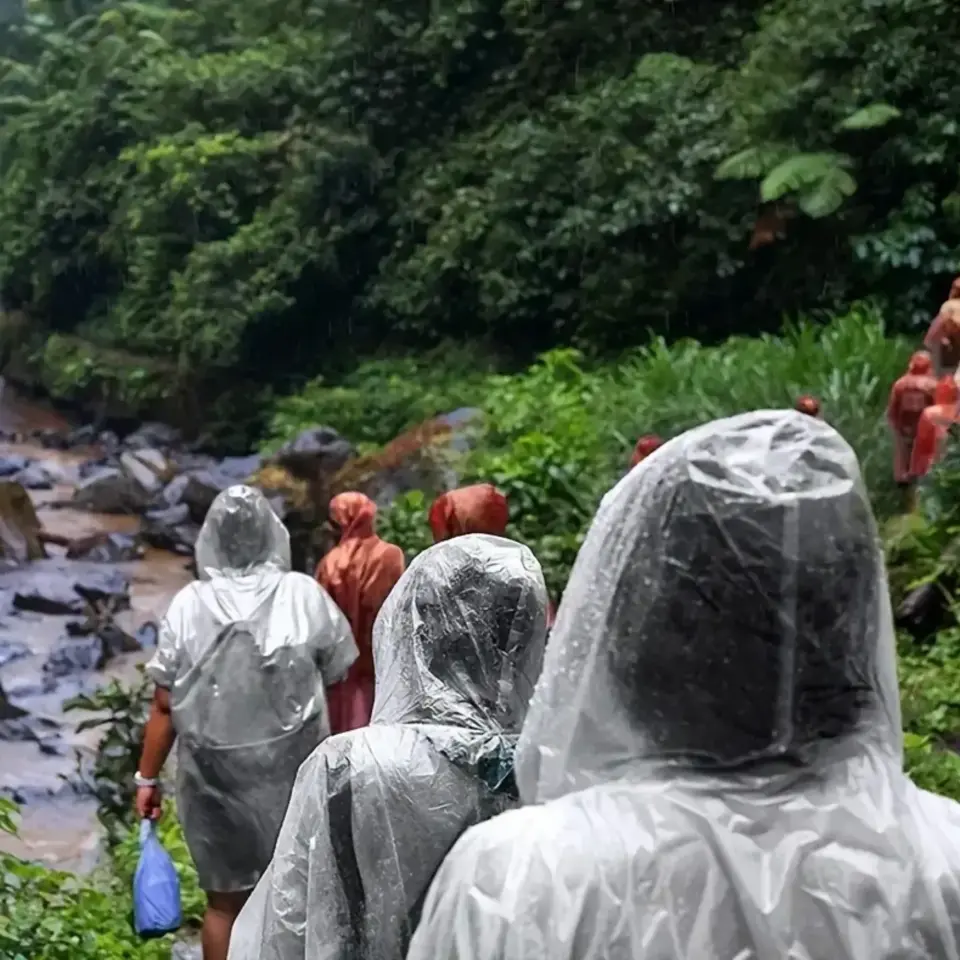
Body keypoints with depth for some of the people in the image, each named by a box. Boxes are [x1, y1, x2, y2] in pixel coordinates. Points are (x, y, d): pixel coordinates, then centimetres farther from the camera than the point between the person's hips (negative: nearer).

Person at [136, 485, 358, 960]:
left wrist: (147, 778, 6)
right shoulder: (305, 596, -8)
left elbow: (165, 705, -5)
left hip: (212, 772, 0)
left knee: (224, 901, 14)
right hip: (293, 770, 0)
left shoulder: (188, 605, -7)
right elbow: (340, 680, -4)